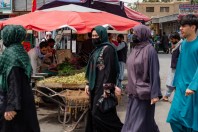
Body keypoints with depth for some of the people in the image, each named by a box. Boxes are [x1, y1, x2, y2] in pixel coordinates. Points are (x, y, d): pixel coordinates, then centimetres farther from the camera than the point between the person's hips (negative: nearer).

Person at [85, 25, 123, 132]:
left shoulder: (108, 48, -14)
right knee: (93, 112, 11)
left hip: (103, 86, -9)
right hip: (96, 86, 9)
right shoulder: (97, 49, 14)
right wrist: (88, 84, 15)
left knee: (100, 113, -7)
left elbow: (110, 69, -19)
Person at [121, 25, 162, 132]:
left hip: (144, 92, -8)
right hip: (134, 92, 8)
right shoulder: (135, 49, 9)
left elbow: (154, 73, -17)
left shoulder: (149, 50, -14)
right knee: (132, 120, 14)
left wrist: (155, 94, -20)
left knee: (140, 122, -2)